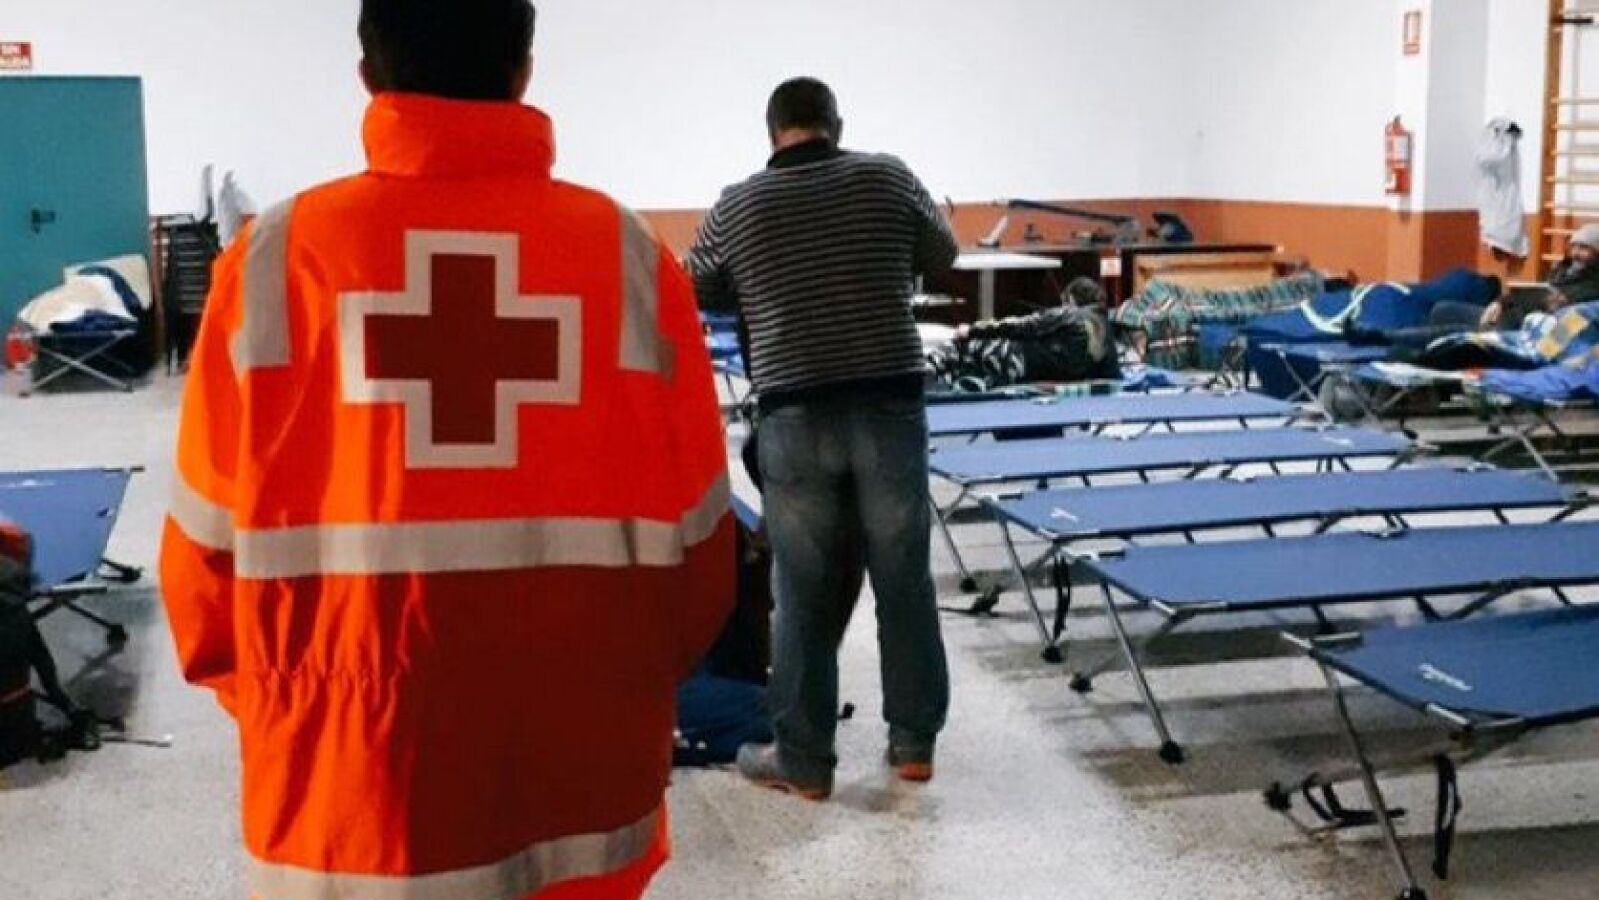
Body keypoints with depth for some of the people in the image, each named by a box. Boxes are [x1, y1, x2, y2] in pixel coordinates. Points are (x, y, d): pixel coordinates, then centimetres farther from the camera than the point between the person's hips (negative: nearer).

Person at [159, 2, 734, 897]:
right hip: (585, 805, 1)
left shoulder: (277, 255, -6)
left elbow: (208, 547, -1)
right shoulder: (632, 259, -5)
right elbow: (697, 542, 0)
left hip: (350, 809, 0)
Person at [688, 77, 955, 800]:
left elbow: (695, 292, 15)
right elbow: (942, 257, 17)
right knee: (905, 580, 11)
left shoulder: (737, 206, 1)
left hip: (795, 420, -1)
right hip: (890, 409, 1)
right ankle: (914, 741, 21)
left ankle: (803, 760, 14)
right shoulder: (886, 178, 1)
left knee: (804, 593, 7)